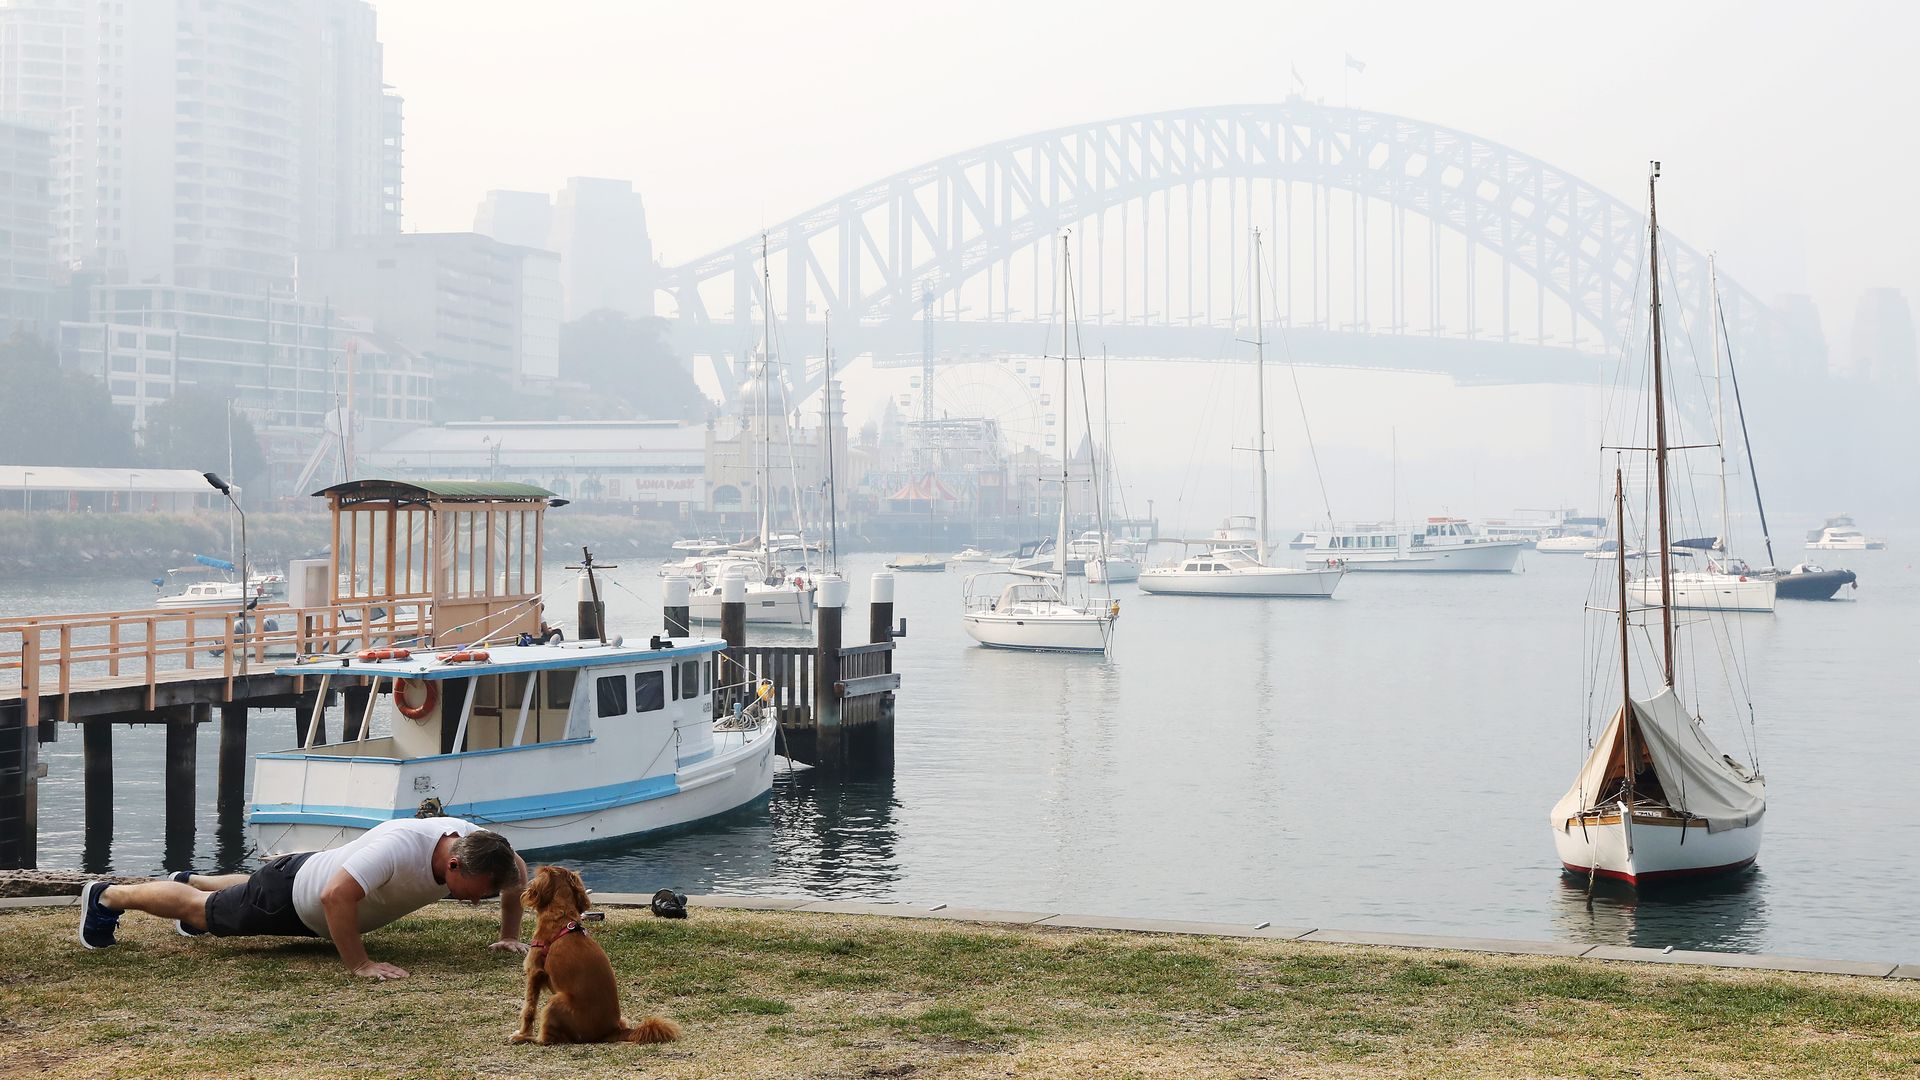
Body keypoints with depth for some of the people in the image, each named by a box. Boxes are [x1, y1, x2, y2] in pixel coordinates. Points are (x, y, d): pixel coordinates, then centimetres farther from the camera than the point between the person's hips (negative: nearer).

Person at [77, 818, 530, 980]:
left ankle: (193, 881, 65)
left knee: (249, 893, 38)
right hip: (293, 892, -7)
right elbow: (335, 897, -54)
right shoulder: (400, 849, -48)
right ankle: (107, 896, 38)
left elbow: (516, 869, -4)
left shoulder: (470, 841, -25)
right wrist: (359, 965, -49)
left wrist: (510, 934, -9)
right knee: (203, 912, 17)